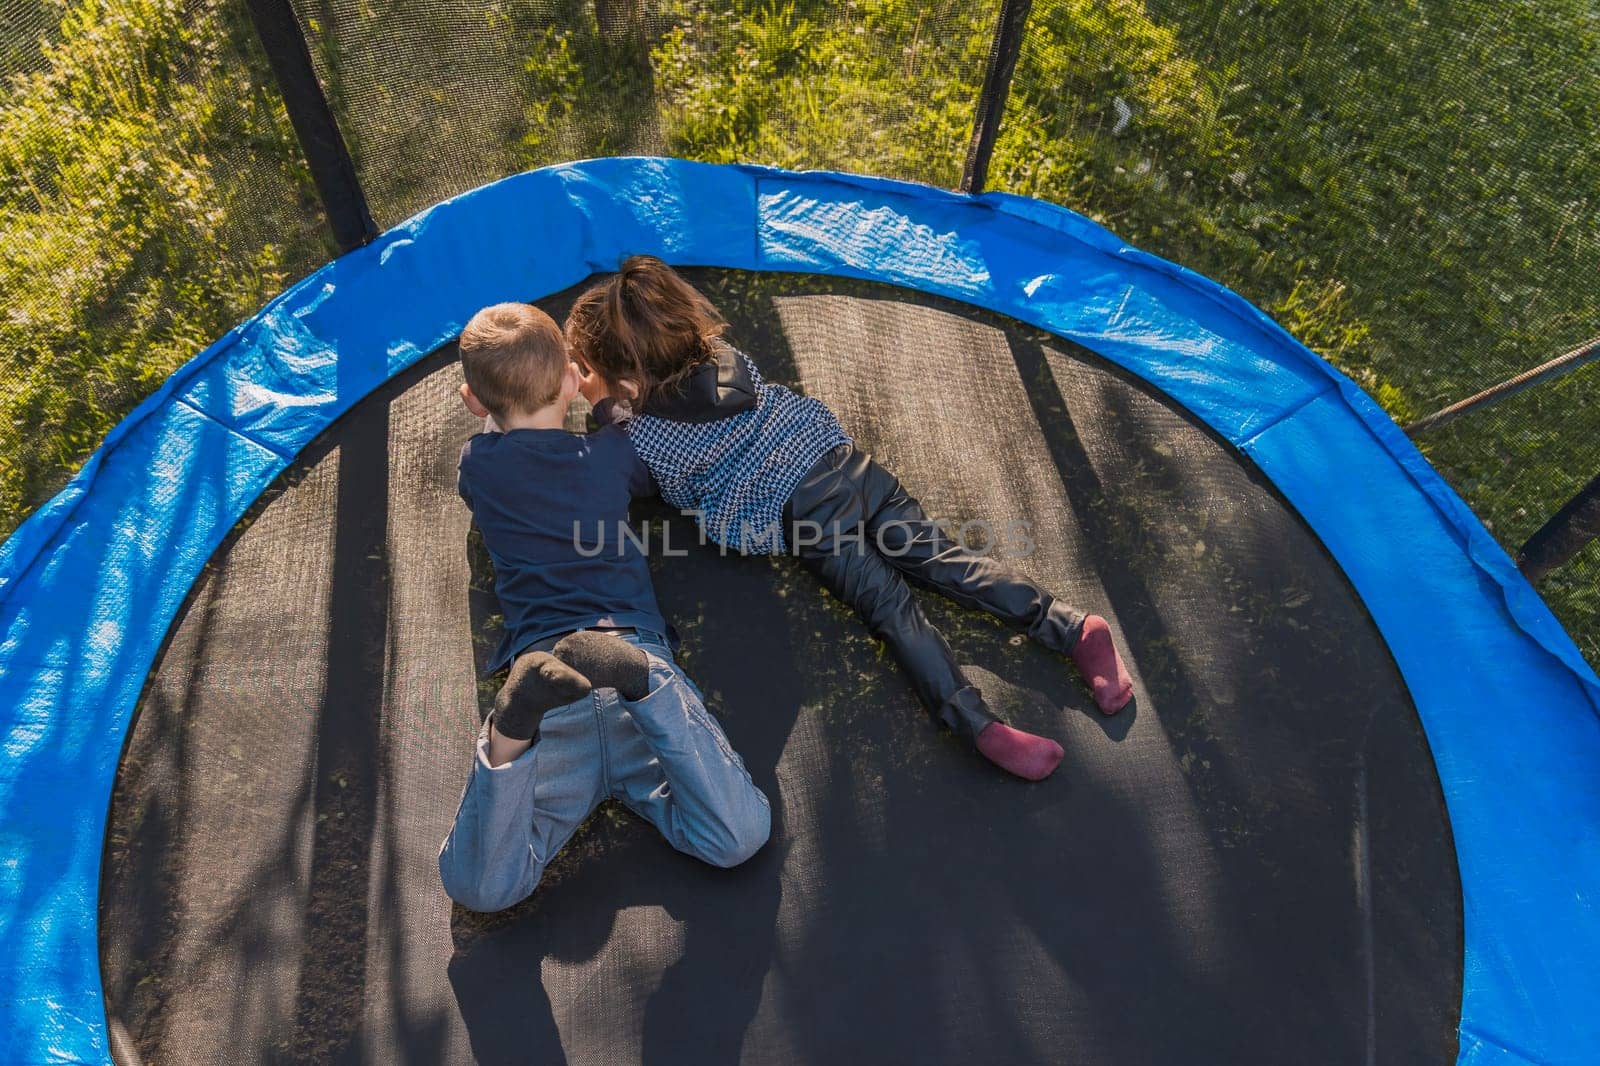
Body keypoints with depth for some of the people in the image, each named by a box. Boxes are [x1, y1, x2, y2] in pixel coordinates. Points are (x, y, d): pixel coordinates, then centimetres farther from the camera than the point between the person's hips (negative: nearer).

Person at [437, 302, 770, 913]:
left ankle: (518, 719, -33)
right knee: (739, 838, -12)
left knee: (480, 888, -6)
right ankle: (637, 680, -33)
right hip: (637, 644, 0)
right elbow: (653, 479, 43)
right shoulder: (611, 455, 17)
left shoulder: (479, 465, 16)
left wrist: (491, 415, 57)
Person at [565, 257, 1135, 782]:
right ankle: (1070, 626, -7)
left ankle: (976, 724, -25)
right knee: (943, 559, 2)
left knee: (889, 605, -12)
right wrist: (612, 398, 43)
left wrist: (605, 405, 28)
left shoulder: (645, 436, -3)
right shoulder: (721, 352, 15)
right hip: (846, 461, 6)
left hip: (802, 513, -6)